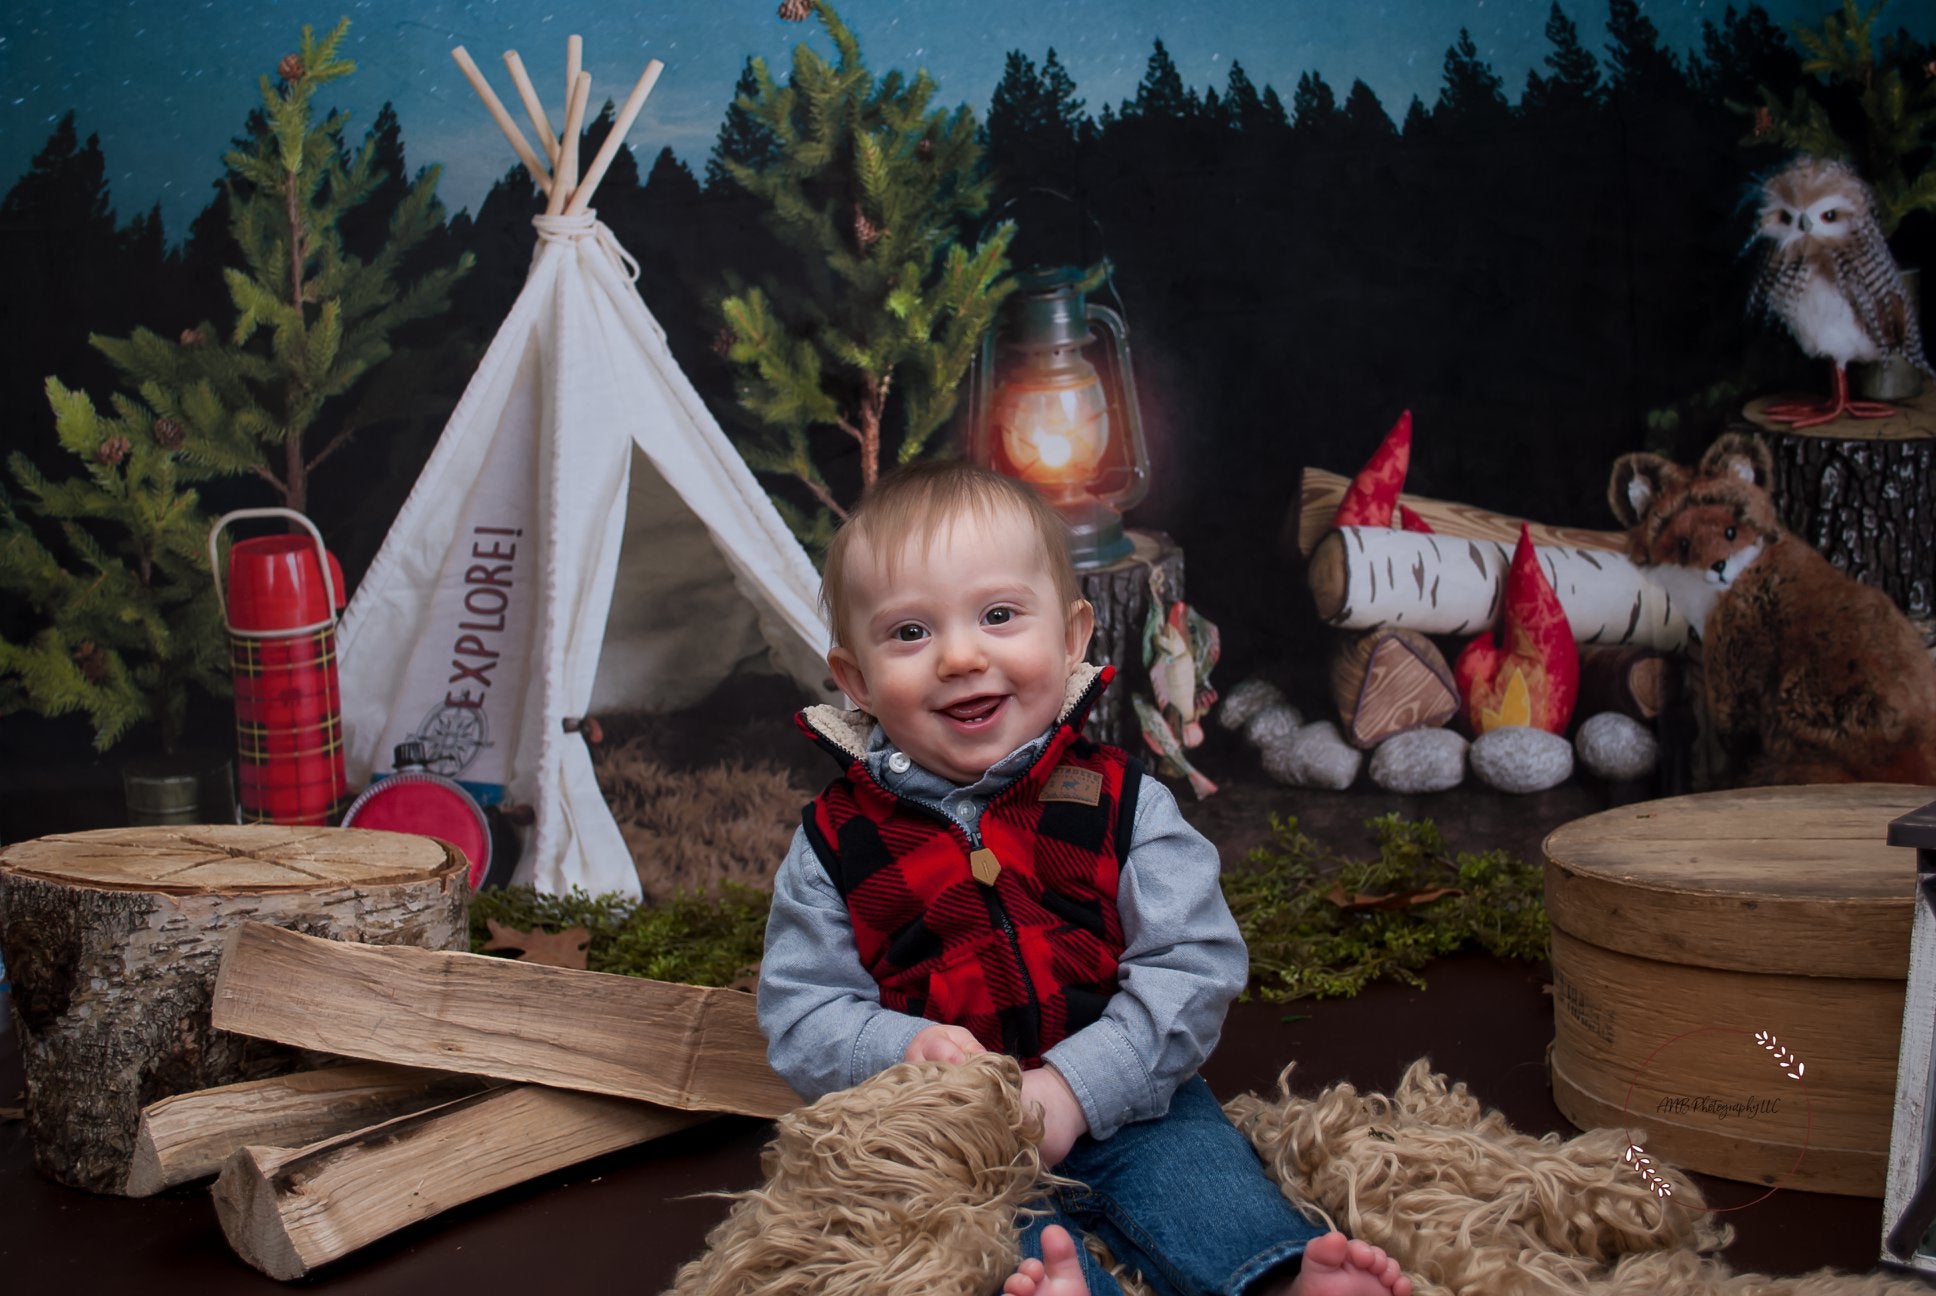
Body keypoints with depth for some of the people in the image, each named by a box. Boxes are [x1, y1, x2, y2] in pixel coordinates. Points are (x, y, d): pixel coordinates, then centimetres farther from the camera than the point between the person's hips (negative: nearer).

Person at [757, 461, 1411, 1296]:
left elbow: (1193, 968, -7)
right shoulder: (837, 844, 1)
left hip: (1117, 1101, 2)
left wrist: (1075, 1084, -19)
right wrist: (906, 1048, -20)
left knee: (1192, 1154, -25)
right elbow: (801, 1019, 1)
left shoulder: (1121, 805, 0)